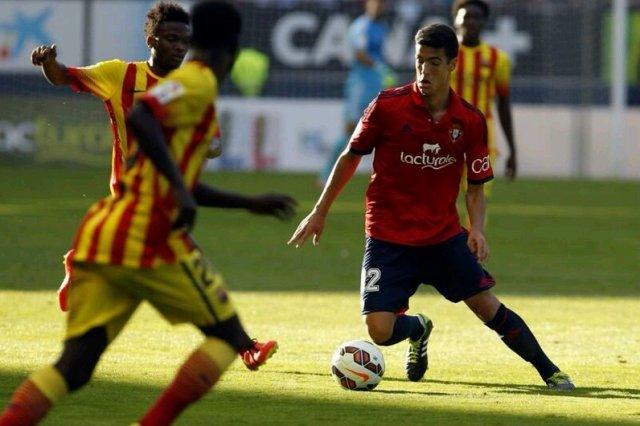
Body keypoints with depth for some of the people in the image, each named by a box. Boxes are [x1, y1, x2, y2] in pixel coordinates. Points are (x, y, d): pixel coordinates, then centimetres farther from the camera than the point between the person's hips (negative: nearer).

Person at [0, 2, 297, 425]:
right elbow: (140, 118, -22)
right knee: (228, 335, 7)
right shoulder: (198, 82, -2)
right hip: (147, 239, -8)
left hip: (96, 237, 8)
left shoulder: (181, 82, 27)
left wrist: (250, 203, 40)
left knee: (74, 367, 0)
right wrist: (179, 187, -25)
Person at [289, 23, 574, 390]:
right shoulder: (388, 105, -11)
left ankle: (549, 371, 14)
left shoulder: (470, 121, -5)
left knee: (488, 306, -5)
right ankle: (419, 329, 24)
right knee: (380, 329, -12)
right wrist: (320, 212, 5)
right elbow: (351, 157, 2)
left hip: (444, 235, 1)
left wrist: (477, 229, -15)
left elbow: (476, 186, 4)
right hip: (388, 236, -1)